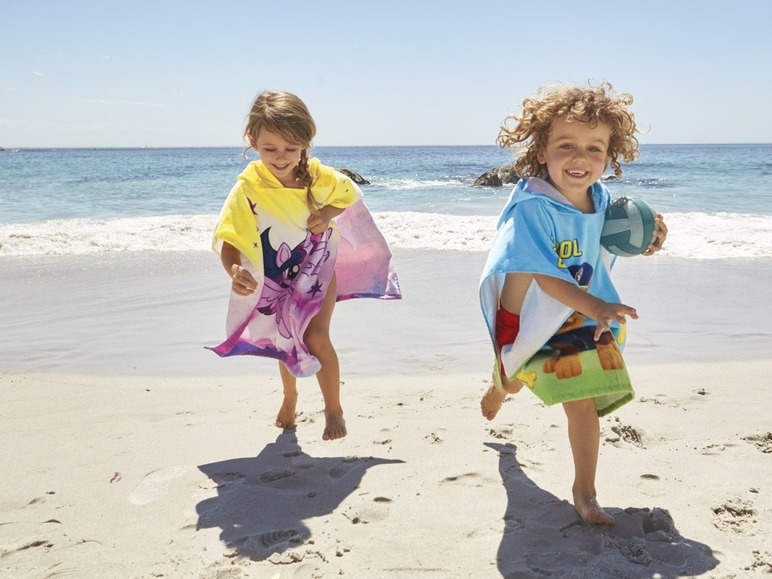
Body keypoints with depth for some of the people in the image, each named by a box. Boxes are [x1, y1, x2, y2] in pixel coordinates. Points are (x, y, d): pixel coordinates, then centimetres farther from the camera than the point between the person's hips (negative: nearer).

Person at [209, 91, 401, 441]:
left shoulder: (319, 176, -21)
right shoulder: (247, 190, -29)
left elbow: (347, 194, 1)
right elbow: (228, 241, -33)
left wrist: (327, 213, -21)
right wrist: (234, 270, -55)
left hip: (317, 270, 0)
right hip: (276, 279, 1)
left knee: (315, 338, -12)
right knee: (286, 340, 18)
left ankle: (334, 409, 9)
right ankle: (289, 398, 47)